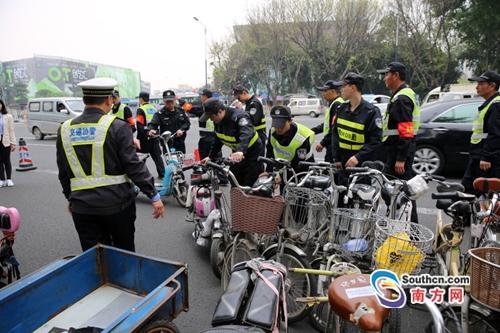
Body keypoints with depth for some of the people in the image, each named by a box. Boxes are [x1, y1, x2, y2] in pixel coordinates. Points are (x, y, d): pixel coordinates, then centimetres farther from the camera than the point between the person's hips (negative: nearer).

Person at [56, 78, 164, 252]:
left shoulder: (65, 129, 4)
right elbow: (133, 166, -14)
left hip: (82, 206, 4)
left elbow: (63, 173, 12)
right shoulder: (117, 127, -12)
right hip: (116, 204, -4)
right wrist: (154, 196, -8)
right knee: (125, 254, 15)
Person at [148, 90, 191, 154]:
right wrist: (151, 130, -41)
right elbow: (153, 123, -17)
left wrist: (181, 130, -13)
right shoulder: (160, 114, -7)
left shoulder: (180, 111, 6)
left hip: (180, 144, 4)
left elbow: (187, 122, 7)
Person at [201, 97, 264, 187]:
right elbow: (218, 140, 9)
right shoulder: (218, 121, -5)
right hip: (237, 153, 7)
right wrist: (211, 157, 5)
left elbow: (246, 134, -47)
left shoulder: (239, 116, -29)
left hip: (252, 152, -7)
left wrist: (241, 151, -63)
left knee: (249, 186, -8)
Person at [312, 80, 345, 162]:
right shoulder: (333, 104, 18)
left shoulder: (337, 105, -16)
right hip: (332, 145, 10)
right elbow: (327, 125, 24)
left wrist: (323, 143, -18)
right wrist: (311, 131, 19)